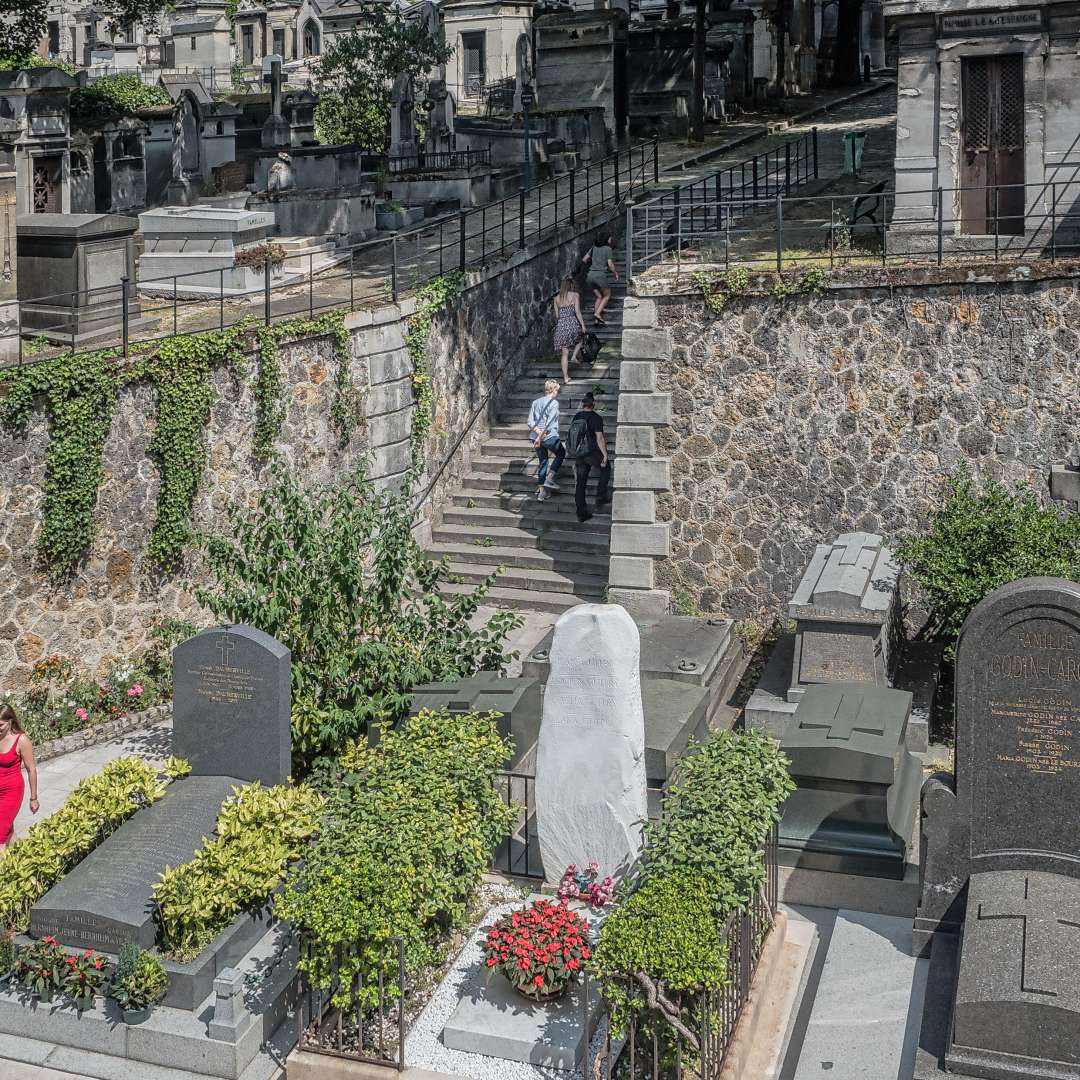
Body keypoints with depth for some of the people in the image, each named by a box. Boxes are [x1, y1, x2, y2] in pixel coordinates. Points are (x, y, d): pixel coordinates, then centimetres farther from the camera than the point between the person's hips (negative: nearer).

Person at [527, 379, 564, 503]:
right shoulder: (554, 403, -9)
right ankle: (549, 479, 7)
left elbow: (530, 422, 1)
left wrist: (538, 431, -10)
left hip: (536, 436, 6)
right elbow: (549, 423, -18)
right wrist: (540, 437, -19)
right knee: (561, 454, 19)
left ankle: (541, 492, 13)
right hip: (550, 436, -6)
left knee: (543, 460, 16)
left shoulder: (535, 402, 11)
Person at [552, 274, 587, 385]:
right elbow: (577, 311, -9)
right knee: (581, 336, 32)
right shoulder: (575, 295, -2)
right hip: (573, 324, -3)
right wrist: (583, 325, -4)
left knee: (565, 353, 7)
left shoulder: (557, 298, 9)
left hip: (561, 325, 3)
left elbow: (557, 315, 11)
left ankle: (566, 378, 7)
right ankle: (574, 357, 14)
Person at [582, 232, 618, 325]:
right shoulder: (608, 249, -2)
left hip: (590, 275, 6)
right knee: (607, 296, 12)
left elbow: (584, 260, 16)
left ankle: (597, 320, 4)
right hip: (601, 275, -6)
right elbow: (610, 264, -8)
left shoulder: (594, 248, 14)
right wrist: (616, 273, 7)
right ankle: (597, 313, -9)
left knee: (599, 297, 16)